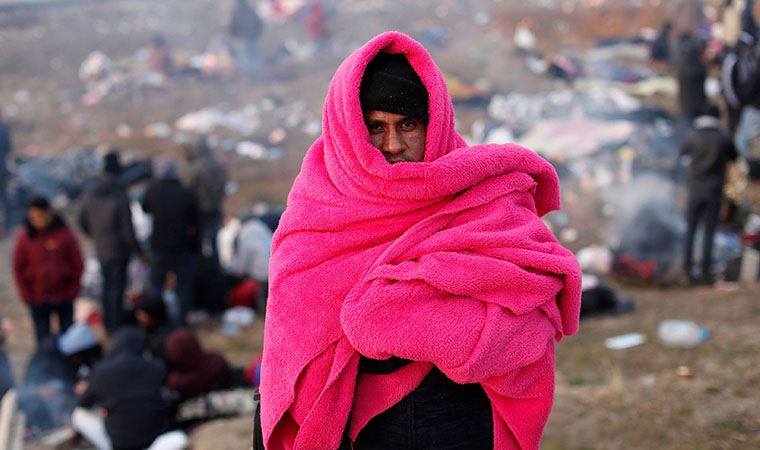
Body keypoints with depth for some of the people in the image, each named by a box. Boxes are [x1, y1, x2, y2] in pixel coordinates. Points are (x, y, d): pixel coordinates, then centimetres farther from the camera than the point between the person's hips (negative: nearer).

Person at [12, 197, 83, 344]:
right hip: (38, 299, 1)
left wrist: (72, 292, -5)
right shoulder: (25, 237, -4)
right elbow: (18, 269, 3)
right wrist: (27, 296, -2)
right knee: (43, 339, 6)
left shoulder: (64, 233, -7)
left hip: (64, 297, 0)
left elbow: (77, 264, -1)